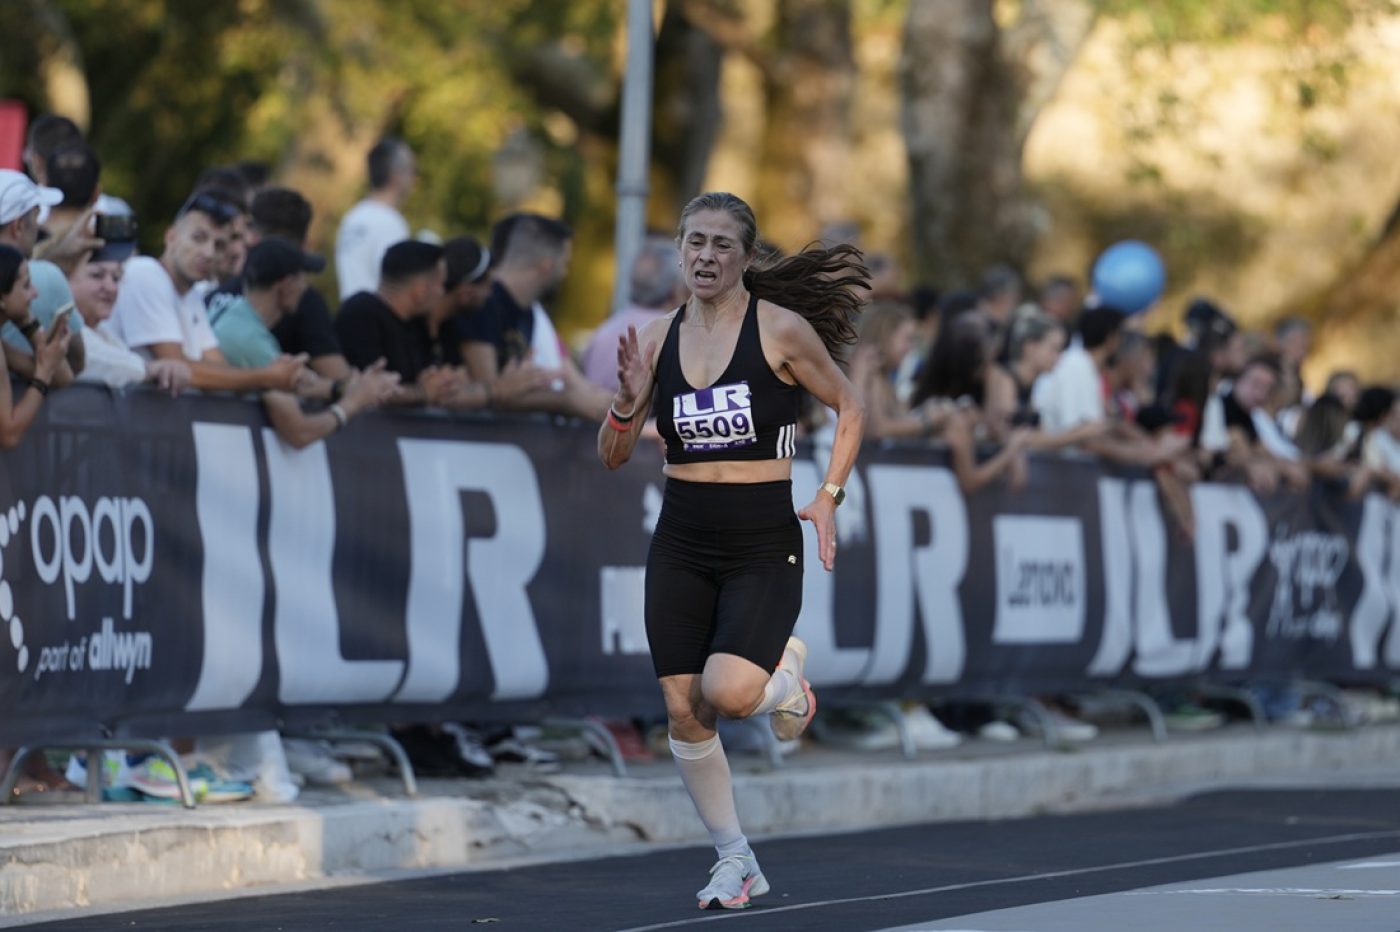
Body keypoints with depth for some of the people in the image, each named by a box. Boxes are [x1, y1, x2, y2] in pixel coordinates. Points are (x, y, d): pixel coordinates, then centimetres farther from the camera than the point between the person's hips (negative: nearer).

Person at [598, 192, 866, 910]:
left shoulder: (782, 330, -7)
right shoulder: (658, 338, 4)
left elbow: (849, 408, 7)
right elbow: (612, 456, 8)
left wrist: (828, 497, -2)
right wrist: (629, 402, -12)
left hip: (763, 547, -4)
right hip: (681, 546, 4)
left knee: (728, 693, -24)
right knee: (682, 711, 1)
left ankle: (785, 675, 13)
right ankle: (735, 861, 18)